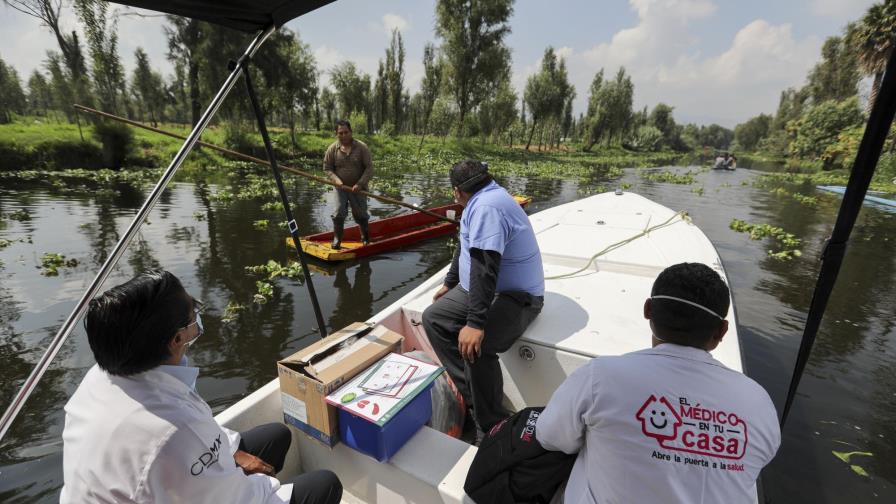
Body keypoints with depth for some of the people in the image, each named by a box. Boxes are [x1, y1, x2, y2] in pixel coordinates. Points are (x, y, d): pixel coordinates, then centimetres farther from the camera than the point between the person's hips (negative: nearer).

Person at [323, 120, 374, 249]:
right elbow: (327, 168, 3)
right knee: (339, 213, -6)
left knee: (360, 214, 8)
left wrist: (360, 184, -19)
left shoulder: (361, 147, -9)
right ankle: (337, 240, 10)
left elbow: (369, 168, -10)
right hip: (341, 187, 1)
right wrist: (336, 180, -15)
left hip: (358, 188, -1)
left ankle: (365, 238, 31)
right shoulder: (332, 148, -4)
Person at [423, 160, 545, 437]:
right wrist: (450, 283, 28)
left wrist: (476, 323, -35)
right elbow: (466, 246, 21)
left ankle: (492, 428, -11)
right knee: (432, 318, 2)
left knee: (475, 345, -33)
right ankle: (471, 392, 1)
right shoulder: (482, 200, 10)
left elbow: (485, 267, -33)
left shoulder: (487, 207, -24)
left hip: (514, 296, -10)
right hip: (479, 289, 11)